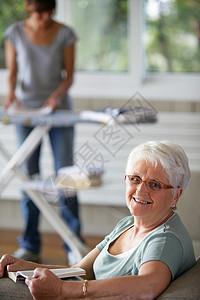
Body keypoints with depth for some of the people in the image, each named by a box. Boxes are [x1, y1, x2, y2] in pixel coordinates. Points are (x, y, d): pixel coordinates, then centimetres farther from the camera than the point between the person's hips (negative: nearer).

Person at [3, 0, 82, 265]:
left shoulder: (65, 34, -1)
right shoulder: (15, 33, 1)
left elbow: (69, 75, 0)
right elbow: (12, 72, 4)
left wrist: (57, 95, -18)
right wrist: (12, 93, -16)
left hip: (59, 108, -1)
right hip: (27, 109, 1)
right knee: (29, 176, 2)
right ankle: (30, 245, 11)